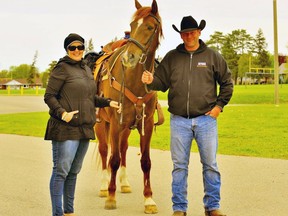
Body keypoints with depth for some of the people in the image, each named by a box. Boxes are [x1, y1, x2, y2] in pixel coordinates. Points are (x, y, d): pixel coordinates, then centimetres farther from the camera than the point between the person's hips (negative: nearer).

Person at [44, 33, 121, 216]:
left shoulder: (86, 69, 16)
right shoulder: (62, 68, -8)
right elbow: (49, 96, -11)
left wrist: (108, 102, 12)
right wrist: (62, 112, -25)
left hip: (84, 128, 8)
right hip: (66, 128, -8)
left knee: (74, 172, 15)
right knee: (61, 171, -6)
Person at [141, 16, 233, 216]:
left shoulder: (213, 56, 3)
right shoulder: (171, 57, 5)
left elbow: (227, 83, 8)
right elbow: (162, 83, 5)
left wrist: (219, 105, 0)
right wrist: (151, 81, -16)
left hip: (206, 119, -1)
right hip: (179, 120, 1)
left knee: (210, 165, 5)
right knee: (179, 166, 6)